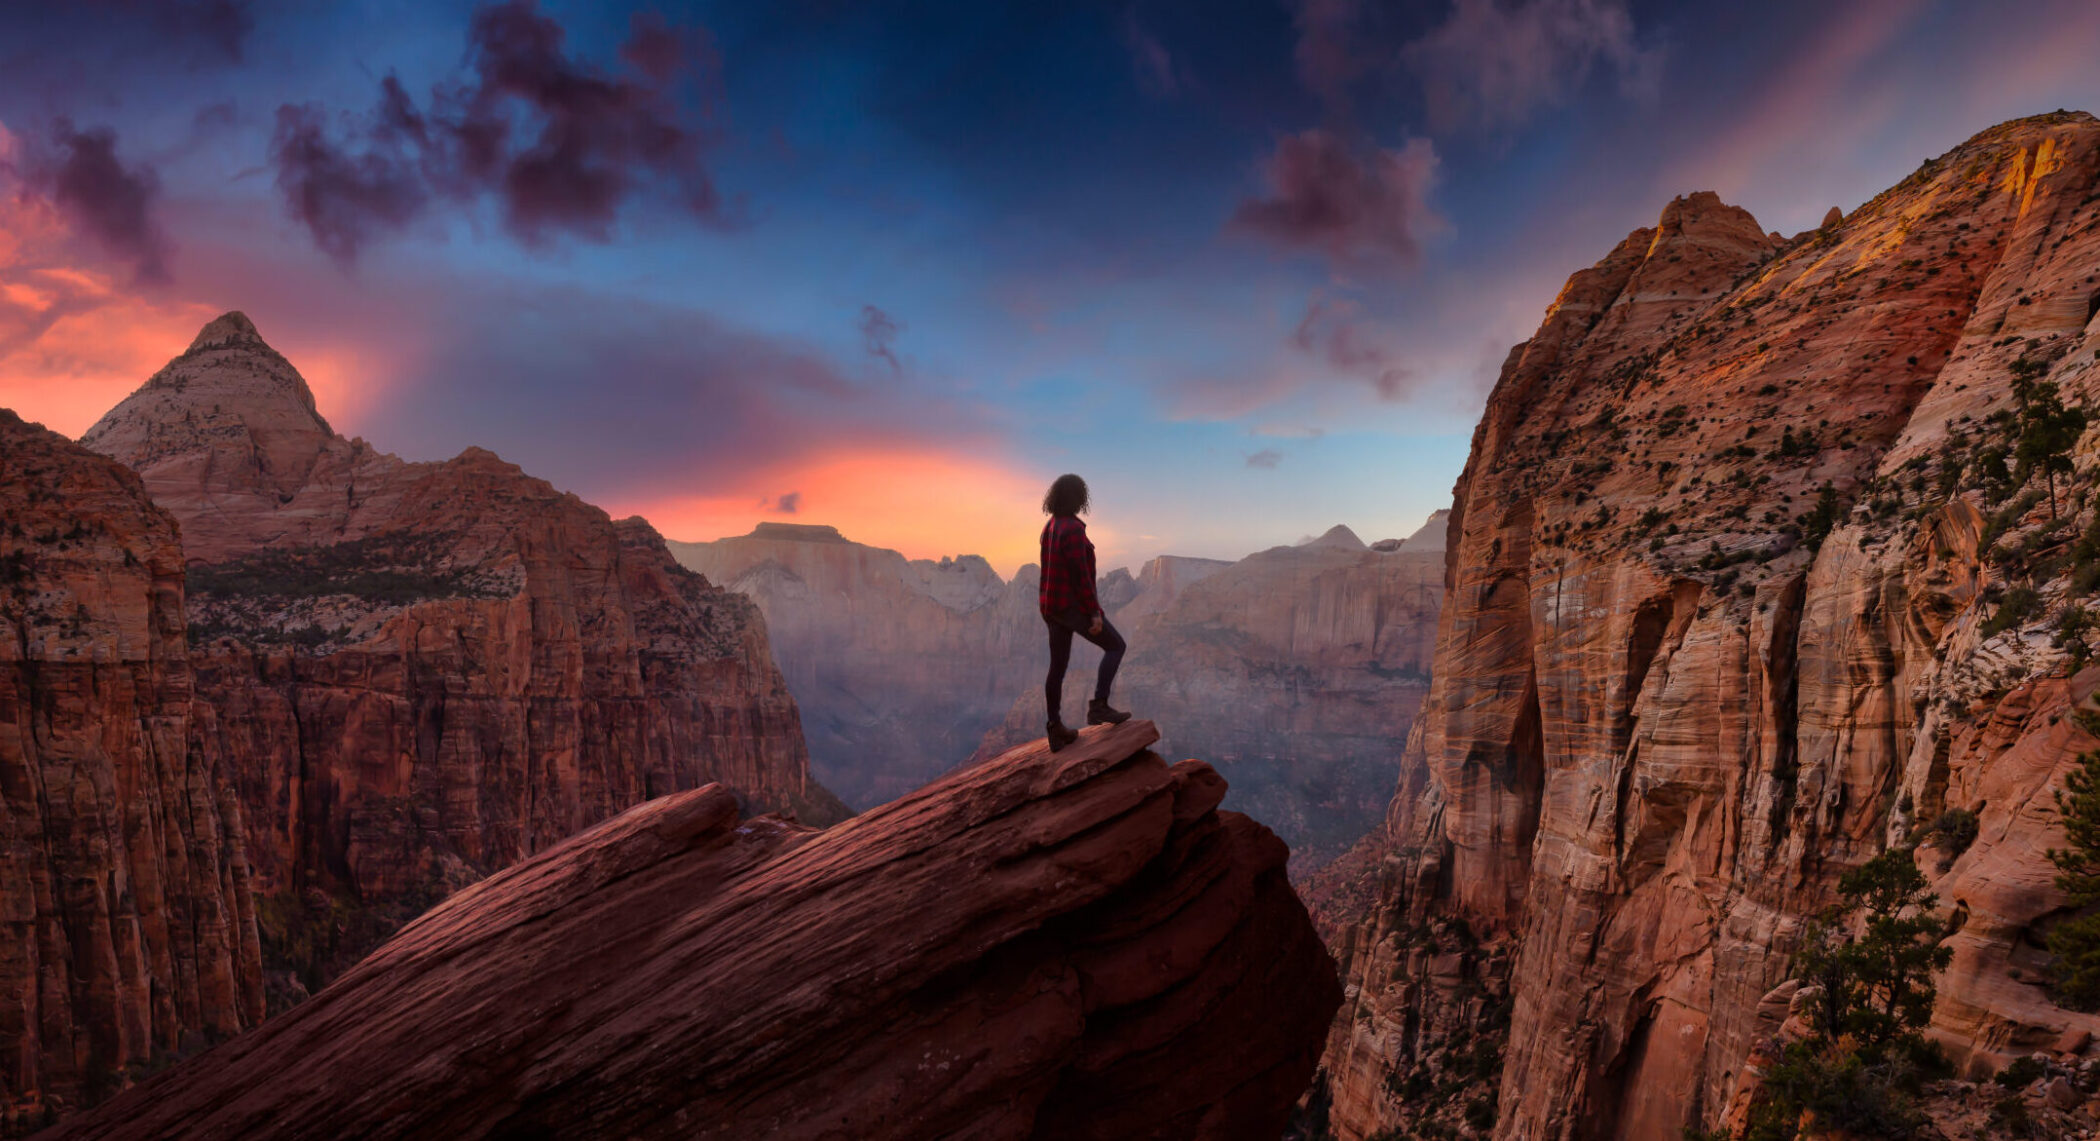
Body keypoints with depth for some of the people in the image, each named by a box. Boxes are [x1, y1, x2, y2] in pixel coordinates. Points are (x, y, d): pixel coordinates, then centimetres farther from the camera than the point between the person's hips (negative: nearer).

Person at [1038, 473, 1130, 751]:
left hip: (1051, 605, 9)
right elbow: (1081, 575, -22)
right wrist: (1094, 612, -18)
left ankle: (1056, 731, 16)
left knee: (1058, 666, 12)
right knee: (1115, 646, 6)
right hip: (1073, 605, -9)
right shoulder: (1073, 529, -20)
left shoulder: (1050, 527, 10)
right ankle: (1098, 707, -1)